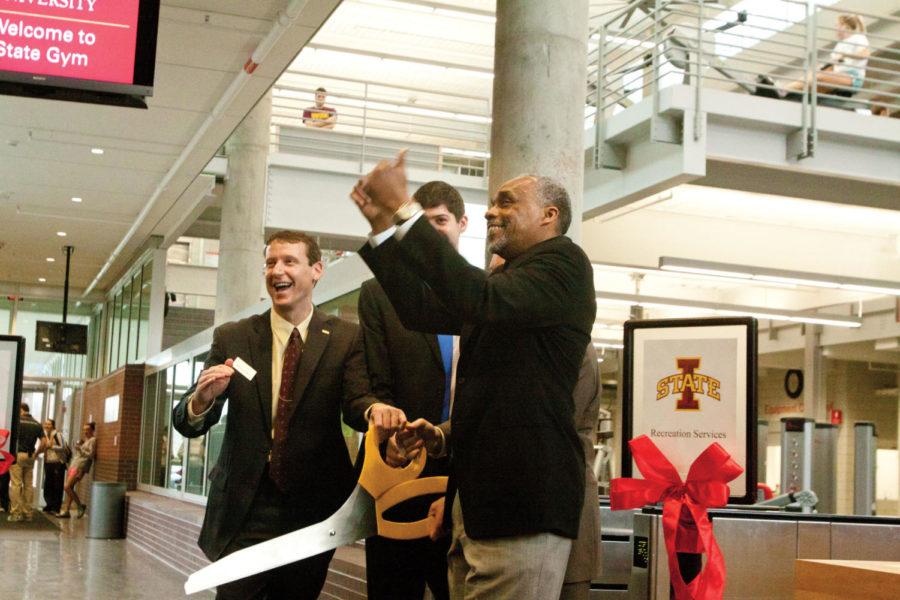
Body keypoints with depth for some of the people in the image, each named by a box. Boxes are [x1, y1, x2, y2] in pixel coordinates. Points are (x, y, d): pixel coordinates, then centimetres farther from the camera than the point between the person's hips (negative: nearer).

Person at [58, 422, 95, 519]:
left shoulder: (93, 440, -4)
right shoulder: (83, 440, 20)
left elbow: (91, 455, -13)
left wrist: (80, 449, -15)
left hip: (80, 467, -8)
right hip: (73, 464, 8)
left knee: (67, 487, -15)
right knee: (69, 488, 4)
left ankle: (80, 505, -2)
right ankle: (66, 511, 7)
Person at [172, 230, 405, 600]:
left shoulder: (346, 339, 0)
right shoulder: (231, 338, 1)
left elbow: (355, 401, -14)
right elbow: (186, 422, -1)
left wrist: (375, 409, -38)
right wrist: (202, 399, -26)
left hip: (314, 509, 0)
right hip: (244, 510, 0)